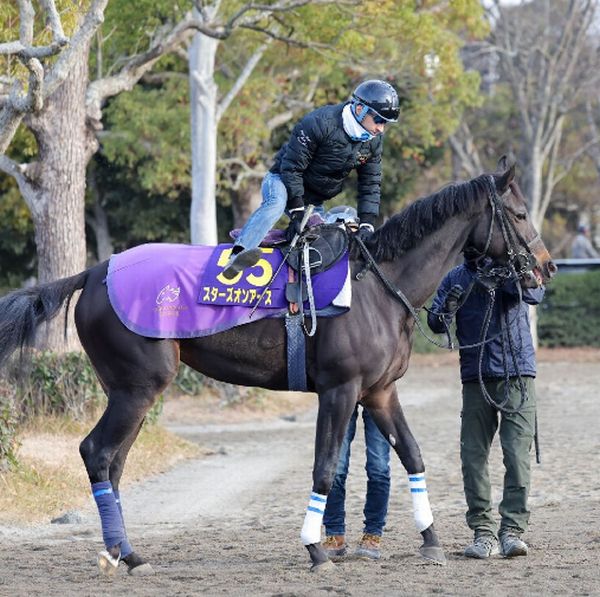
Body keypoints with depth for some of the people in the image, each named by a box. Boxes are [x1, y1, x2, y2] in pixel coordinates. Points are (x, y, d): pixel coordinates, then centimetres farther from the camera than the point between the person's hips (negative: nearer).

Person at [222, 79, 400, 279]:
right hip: (284, 181, -9)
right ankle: (235, 258, -56)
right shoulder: (320, 122, -26)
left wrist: (367, 224, -10)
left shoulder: (373, 142, -4)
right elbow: (292, 167, -23)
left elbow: (371, 185, 3)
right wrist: (296, 211, -27)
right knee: (276, 203, -37)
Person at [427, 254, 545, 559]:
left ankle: (512, 529, -5)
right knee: (473, 457, 0)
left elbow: (535, 293, -18)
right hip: (476, 377, 2)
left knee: (518, 454, -9)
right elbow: (435, 323, 0)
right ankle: (483, 532, 7)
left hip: (517, 375, -2)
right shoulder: (456, 279, 8)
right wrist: (446, 311, -23)